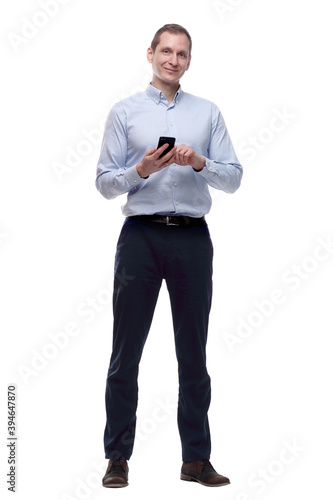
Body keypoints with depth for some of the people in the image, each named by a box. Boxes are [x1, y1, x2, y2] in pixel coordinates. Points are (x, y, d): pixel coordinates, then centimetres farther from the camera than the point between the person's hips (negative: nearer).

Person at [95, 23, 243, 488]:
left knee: (194, 354, 6)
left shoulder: (209, 113, 12)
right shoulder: (125, 112, 7)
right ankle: (118, 456, 12)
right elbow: (104, 182, 3)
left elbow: (233, 177, 5)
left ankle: (197, 458, 15)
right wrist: (140, 171, -15)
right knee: (126, 353, 2)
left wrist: (200, 164, -13)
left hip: (192, 238, 1)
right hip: (141, 236, -1)